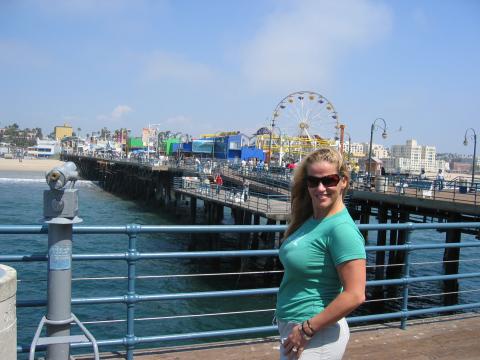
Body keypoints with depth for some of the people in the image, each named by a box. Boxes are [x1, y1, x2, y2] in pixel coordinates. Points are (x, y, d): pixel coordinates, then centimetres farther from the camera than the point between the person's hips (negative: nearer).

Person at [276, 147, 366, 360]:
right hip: (290, 326, 8)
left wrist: (307, 330, -19)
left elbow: (354, 295, -24)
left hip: (317, 336, -8)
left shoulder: (342, 228, -21)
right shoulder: (310, 221, 5)